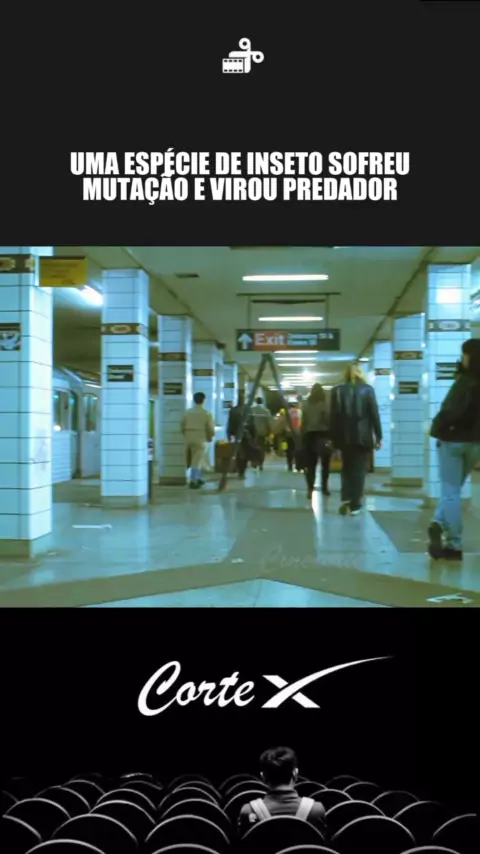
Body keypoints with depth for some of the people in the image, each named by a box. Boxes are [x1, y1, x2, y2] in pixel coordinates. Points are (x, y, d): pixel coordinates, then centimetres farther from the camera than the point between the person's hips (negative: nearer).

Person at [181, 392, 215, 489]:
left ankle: (198, 479, 24)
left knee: (196, 460, 18)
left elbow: (182, 426, 6)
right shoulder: (207, 413, -7)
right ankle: (193, 481, -8)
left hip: (189, 439, 5)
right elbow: (211, 429, -6)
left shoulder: (187, 412, 3)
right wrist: (210, 437, 13)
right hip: (201, 439, -4)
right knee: (197, 461, -2)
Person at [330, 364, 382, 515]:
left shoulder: (338, 391, 5)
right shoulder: (367, 389, 1)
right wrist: (378, 436, 3)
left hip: (345, 436, 2)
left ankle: (345, 499, 0)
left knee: (347, 468, 16)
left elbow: (333, 416, 3)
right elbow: (374, 414, -2)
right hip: (363, 436, -2)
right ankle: (355, 505, 2)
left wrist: (333, 438, 7)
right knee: (359, 469, 5)